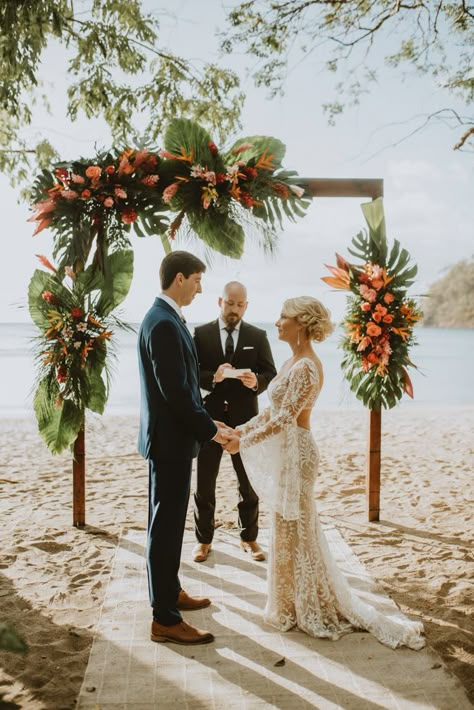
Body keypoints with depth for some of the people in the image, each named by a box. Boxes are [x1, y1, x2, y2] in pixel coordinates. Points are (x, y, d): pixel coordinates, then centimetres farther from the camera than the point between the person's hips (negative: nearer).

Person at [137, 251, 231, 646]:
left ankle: (170, 592, 36)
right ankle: (166, 620, 9)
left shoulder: (166, 318, 12)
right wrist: (210, 430, -14)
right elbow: (176, 392, -24)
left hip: (172, 436, 10)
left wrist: (207, 423, 12)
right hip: (170, 439, -10)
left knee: (170, 522, 20)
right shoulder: (164, 324, -20)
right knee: (166, 526, -1)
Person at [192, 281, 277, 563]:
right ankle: (204, 540, 24)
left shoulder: (258, 336, 4)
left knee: (249, 483, 11)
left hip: (245, 419, 1)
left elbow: (271, 373, 2)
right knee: (204, 483, 8)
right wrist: (213, 377, -24)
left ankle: (249, 538, 28)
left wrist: (256, 382, -20)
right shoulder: (201, 334, 0)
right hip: (209, 418, -1)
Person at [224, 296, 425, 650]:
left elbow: (284, 419, -24)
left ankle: (302, 609, 20)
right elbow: (273, 410, 14)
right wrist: (240, 429, 8)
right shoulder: (293, 362, 10)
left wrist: (244, 442, -18)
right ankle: (298, 602, 33)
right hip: (285, 452, 9)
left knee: (292, 530, 3)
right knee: (292, 528, 18)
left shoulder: (306, 367, -20)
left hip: (296, 453, -9)